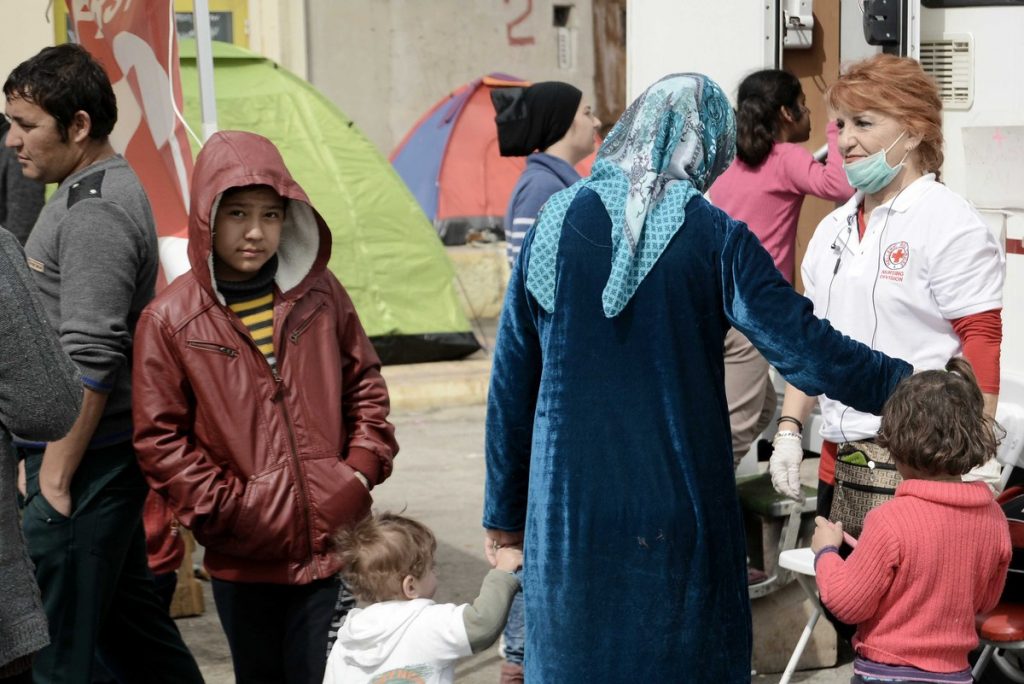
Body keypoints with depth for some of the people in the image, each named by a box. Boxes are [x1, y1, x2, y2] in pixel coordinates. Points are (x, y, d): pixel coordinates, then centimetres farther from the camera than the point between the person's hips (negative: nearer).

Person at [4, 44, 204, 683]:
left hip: (87, 462, -11)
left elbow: (88, 363, -22)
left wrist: (56, 478, -20)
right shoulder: (105, 190, 16)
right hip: (110, 456, 11)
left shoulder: (94, 213, -17)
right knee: (126, 613, 18)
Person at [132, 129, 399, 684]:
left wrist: (362, 470, 2)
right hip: (244, 559, -1)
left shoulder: (319, 295, 4)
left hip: (333, 546, 1)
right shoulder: (169, 321, -4)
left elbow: (365, 386, 13)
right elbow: (160, 440, -3)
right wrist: (223, 506, -9)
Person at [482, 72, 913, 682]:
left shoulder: (557, 223, 2)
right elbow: (804, 346, -11)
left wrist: (505, 510, 13)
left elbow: (511, 381, 5)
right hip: (675, 507, -3)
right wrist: (906, 386, 3)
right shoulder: (715, 237, -8)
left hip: (569, 507, 3)